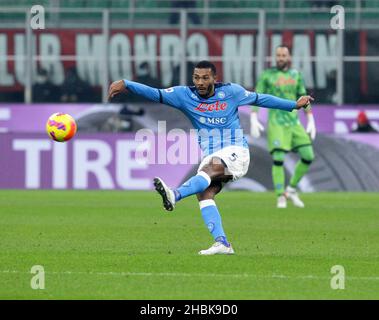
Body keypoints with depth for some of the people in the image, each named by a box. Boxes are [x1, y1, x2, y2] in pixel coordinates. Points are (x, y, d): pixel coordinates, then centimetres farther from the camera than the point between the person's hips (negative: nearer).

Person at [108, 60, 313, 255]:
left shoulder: (231, 91, 3)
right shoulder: (185, 95, 4)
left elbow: (259, 99, 16)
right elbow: (156, 94, -5)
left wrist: (294, 105, 22)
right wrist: (126, 85, -19)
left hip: (235, 152, -4)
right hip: (211, 157, 4)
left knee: (209, 168, -34)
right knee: (204, 194, -21)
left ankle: (174, 196, -58)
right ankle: (222, 243, -26)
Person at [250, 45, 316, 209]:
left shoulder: (296, 75, 9)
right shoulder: (267, 75, -3)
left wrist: (311, 122, 8)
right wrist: (253, 121, -15)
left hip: (294, 122, 4)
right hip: (276, 123, -4)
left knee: (308, 156, -4)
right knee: (278, 159, -15)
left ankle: (291, 189, 13)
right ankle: (281, 198, -4)